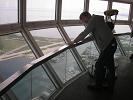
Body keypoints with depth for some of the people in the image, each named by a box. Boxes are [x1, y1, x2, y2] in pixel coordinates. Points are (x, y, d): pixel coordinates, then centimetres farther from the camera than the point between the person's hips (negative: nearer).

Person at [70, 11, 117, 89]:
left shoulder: (93, 20, -14)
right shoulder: (96, 21, 16)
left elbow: (84, 33, -17)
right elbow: (93, 36, 21)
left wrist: (74, 41, -5)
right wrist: (82, 41, 15)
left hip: (108, 46, -10)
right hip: (111, 44, 10)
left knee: (100, 65, -2)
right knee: (109, 63, 27)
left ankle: (98, 84, 11)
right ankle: (111, 78, 48)